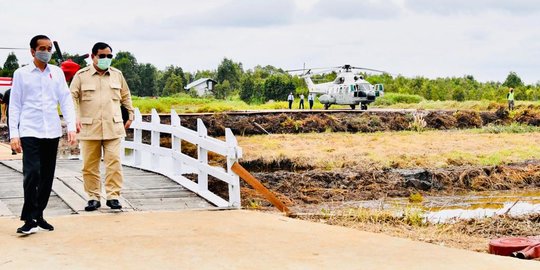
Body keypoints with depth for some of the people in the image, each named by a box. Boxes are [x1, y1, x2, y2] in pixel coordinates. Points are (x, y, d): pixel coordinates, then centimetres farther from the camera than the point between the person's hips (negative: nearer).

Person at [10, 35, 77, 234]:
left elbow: (66, 100, 9)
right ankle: (29, 219, -9)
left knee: (47, 177, 7)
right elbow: (14, 105, 3)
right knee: (32, 173, -14)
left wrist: (71, 127, -1)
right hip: (29, 131, -3)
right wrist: (13, 134, -3)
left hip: (52, 132, 3)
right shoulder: (21, 74, 3)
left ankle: (39, 215, 19)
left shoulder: (57, 73, 10)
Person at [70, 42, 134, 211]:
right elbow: (73, 97, 0)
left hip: (113, 127, 1)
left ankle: (113, 196, -2)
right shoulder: (81, 76, 3)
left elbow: (126, 96, 22)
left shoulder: (117, 75, 12)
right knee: (90, 165, 3)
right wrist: (75, 118, -12)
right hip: (89, 128, -1)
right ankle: (93, 197, 12)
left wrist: (130, 115, 19)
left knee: (114, 162, -8)